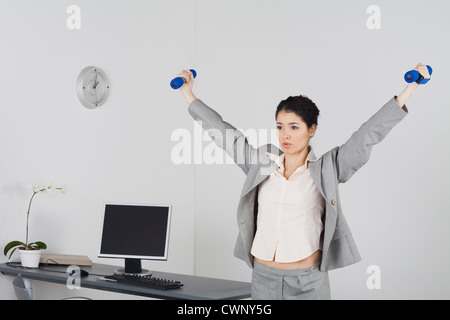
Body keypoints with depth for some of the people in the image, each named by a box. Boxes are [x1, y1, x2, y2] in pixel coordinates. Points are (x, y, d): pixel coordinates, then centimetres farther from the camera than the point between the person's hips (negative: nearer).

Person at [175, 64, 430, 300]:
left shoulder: (326, 169, -2)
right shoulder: (261, 163, 6)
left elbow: (369, 135, -6)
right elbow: (223, 132, 12)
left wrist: (409, 89, -10)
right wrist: (188, 93, 16)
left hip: (308, 282, -3)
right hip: (263, 278, 3)